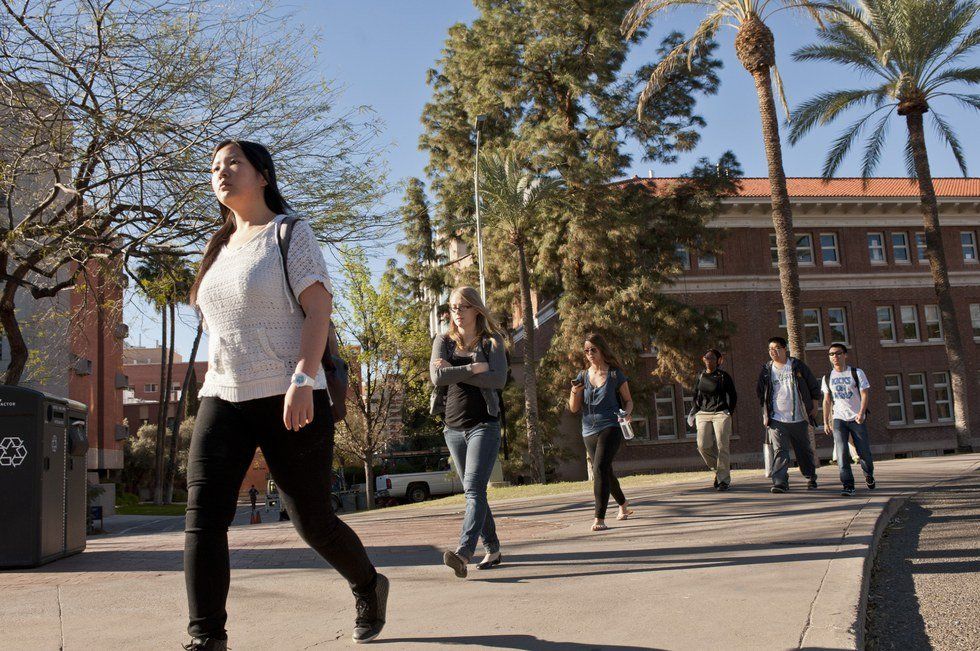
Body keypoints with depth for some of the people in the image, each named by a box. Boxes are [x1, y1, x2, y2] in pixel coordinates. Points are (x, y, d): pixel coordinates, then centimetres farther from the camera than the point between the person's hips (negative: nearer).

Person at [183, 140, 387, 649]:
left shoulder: (289, 234, -1)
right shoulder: (220, 248, 18)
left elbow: (318, 308, -12)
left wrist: (303, 379, -23)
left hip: (288, 398, -6)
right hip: (223, 398, 6)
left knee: (312, 520, 3)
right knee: (203, 516, -10)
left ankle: (368, 587, 30)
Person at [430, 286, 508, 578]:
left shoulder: (492, 341, 2)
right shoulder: (443, 342, 9)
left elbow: (498, 379, -13)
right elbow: (437, 377, -8)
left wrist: (454, 372, -11)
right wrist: (474, 368, -13)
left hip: (484, 425, -4)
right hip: (454, 427, 4)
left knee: (474, 489, -18)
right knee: (474, 492, 10)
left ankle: (464, 552, -29)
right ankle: (493, 549, 20)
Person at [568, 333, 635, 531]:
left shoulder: (615, 373, -1)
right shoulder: (582, 376, 7)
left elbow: (628, 400, 8)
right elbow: (573, 408, 7)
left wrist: (627, 412, -13)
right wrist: (575, 392, -13)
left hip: (611, 428, -5)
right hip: (589, 431, 5)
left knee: (599, 469, -21)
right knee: (605, 472, 18)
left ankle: (599, 518, -20)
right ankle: (623, 505, 42)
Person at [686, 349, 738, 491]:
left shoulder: (724, 376, 2)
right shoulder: (700, 376, 13)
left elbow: (733, 396, 7)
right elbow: (696, 395, 21)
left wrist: (729, 412, -1)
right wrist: (695, 412, 10)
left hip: (721, 413, -3)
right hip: (703, 414, 3)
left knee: (721, 446, -7)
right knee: (703, 445, -10)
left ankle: (724, 479, 0)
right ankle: (718, 468, 16)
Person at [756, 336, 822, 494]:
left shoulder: (797, 366, 2)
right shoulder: (766, 370, 5)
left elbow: (814, 386, 10)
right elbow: (760, 392, 16)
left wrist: (810, 406, 7)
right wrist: (766, 414, 10)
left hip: (799, 418, 0)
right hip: (777, 419, 0)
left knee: (804, 451, 12)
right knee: (779, 451, -12)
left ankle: (811, 478, 30)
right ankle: (779, 482, -15)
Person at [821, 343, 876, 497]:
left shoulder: (857, 373, 0)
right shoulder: (827, 378, 8)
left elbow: (864, 394, -6)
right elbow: (827, 400, 13)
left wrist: (861, 413, -22)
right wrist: (826, 422, 6)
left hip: (857, 419, -1)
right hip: (839, 419, 1)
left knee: (864, 452, 5)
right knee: (842, 452, -13)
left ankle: (869, 475, 35)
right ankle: (848, 485, -12)